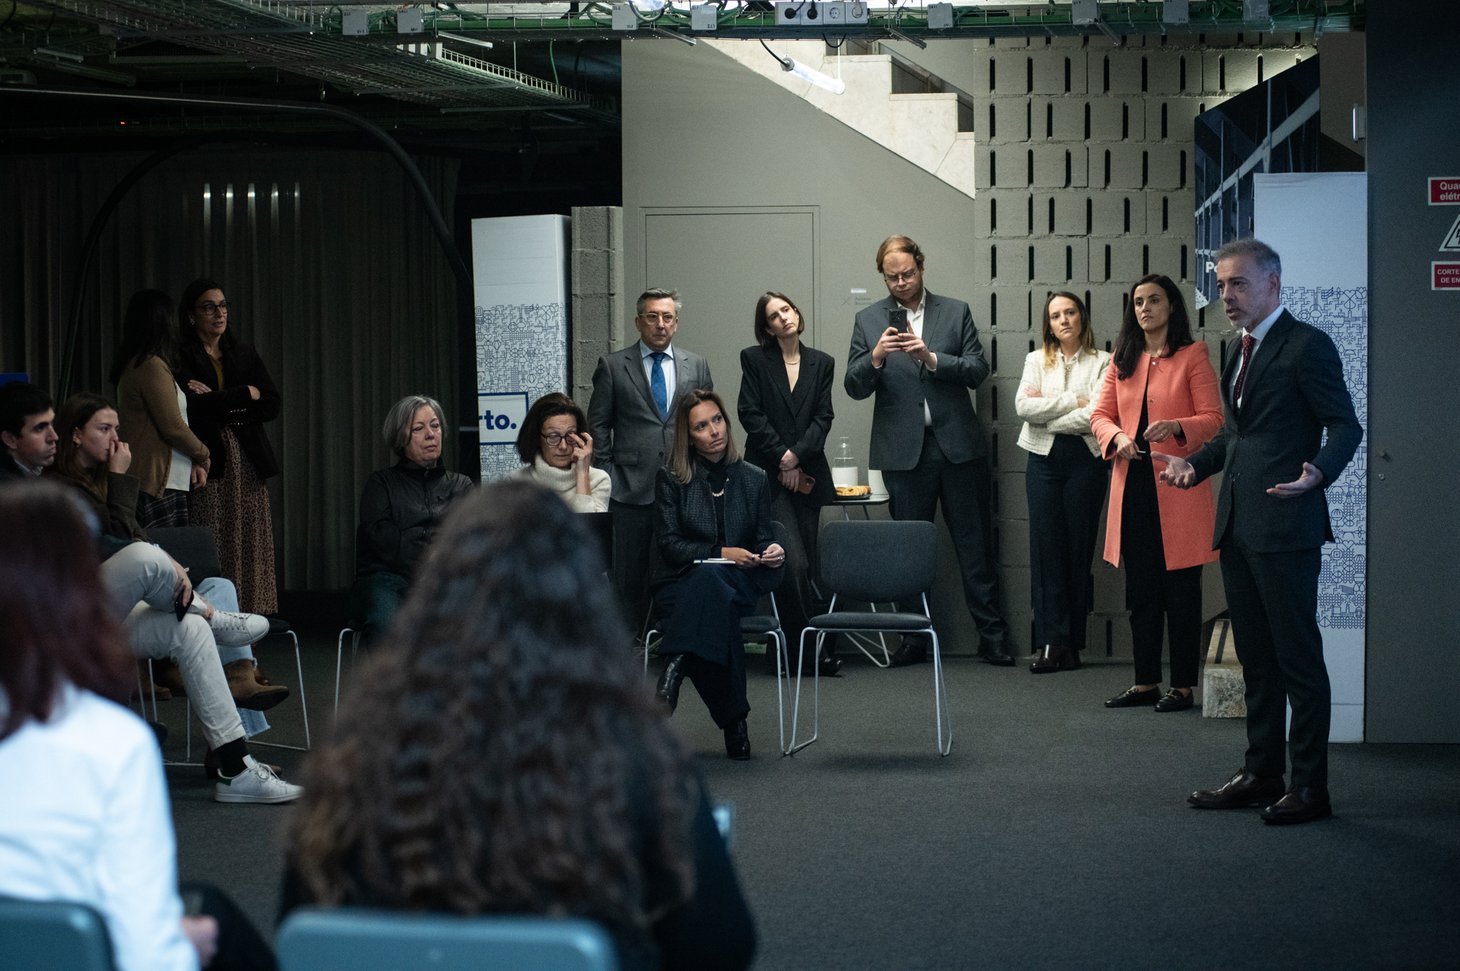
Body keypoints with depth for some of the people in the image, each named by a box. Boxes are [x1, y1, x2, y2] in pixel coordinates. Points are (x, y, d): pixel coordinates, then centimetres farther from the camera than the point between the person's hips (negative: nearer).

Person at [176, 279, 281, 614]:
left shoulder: (244, 354, 17)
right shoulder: (180, 357, 1)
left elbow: (271, 405, 6)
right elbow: (193, 407, -14)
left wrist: (219, 402, -6)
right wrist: (246, 395, -5)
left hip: (247, 464, 5)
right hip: (207, 464, -5)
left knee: (250, 549, -2)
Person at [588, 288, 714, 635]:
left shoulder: (696, 366, 11)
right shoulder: (612, 366, 5)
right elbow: (597, 425, 5)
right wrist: (606, 475, -1)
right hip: (631, 489, -2)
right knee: (630, 573, 1)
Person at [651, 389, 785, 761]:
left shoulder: (752, 479, 14)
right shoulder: (671, 479, 6)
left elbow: (761, 539, 15)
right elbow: (669, 543, -2)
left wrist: (772, 552, -10)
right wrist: (721, 553, -14)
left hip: (739, 583, 1)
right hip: (680, 584, -1)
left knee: (709, 579, -39)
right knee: (717, 602, -40)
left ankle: (674, 671, -53)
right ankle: (733, 720, -44)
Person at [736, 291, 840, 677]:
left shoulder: (821, 363, 11)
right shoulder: (754, 359, 3)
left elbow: (823, 417, 4)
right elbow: (750, 413, -3)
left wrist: (797, 457, -9)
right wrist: (781, 456, -8)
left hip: (808, 476, 3)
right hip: (768, 474, -3)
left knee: (802, 565, 2)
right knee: (794, 563, -14)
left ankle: (793, 646, 10)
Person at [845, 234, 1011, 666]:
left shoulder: (956, 313, 5)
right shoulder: (868, 320, 6)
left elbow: (978, 370, -3)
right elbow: (855, 388, 1)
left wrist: (931, 358, -17)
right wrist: (875, 357, -19)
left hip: (958, 445, -1)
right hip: (903, 449, 1)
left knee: (975, 544, 2)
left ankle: (992, 636, 6)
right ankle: (914, 639, 14)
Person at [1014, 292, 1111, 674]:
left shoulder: (1101, 362, 5)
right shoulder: (1037, 360, 14)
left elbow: (1097, 414, -9)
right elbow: (1023, 406, -2)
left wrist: (1046, 410, -5)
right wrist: (1073, 401, -7)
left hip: (1085, 458, -2)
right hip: (1044, 457, 2)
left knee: (1079, 548, 0)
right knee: (1046, 546, -5)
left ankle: (1072, 643, 3)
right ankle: (1051, 641, -6)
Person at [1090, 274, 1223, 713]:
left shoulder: (1192, 356, -1)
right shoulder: (1122, 360, 15)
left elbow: (1213, 420, -5)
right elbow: (1100, 414, 13)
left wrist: (1174, 427, -23)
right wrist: (1117, 436, -8)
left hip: (1177, 484, -5)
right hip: (1133, 484, 5)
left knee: (1180, 589, -2)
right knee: (1140, 589, 9)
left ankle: (1183, 686, 3)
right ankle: (1146, 682, 16)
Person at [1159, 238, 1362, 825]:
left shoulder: (1306, 345, -9)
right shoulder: (1242, 351, 18)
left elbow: (1345, 426, -12)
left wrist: (1318, 474, -29)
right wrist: (1196, 465, 16)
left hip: (1284, 527, -9)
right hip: (1238, 526, 9)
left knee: (1298, 656, -5)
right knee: (1256, 658, 14)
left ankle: (1310, 787, 0)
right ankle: (1262, 773, 22)